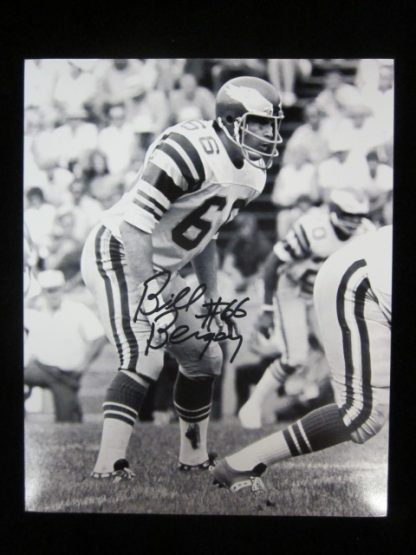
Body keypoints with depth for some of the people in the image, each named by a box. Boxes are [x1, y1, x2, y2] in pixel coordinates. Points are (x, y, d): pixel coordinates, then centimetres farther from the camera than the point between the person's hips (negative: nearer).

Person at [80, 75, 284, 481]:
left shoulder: (249, 173, 5)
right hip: (116, 254, -10)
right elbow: (135, 226, -27)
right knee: (143, 360, -22)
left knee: (205, 358, 12)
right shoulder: (192, 151, -25)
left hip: (156, 269, 10)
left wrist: (213, 302, 15)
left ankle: (193, 460, 24)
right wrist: (151, 296, -28)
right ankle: (108, 466, -20)